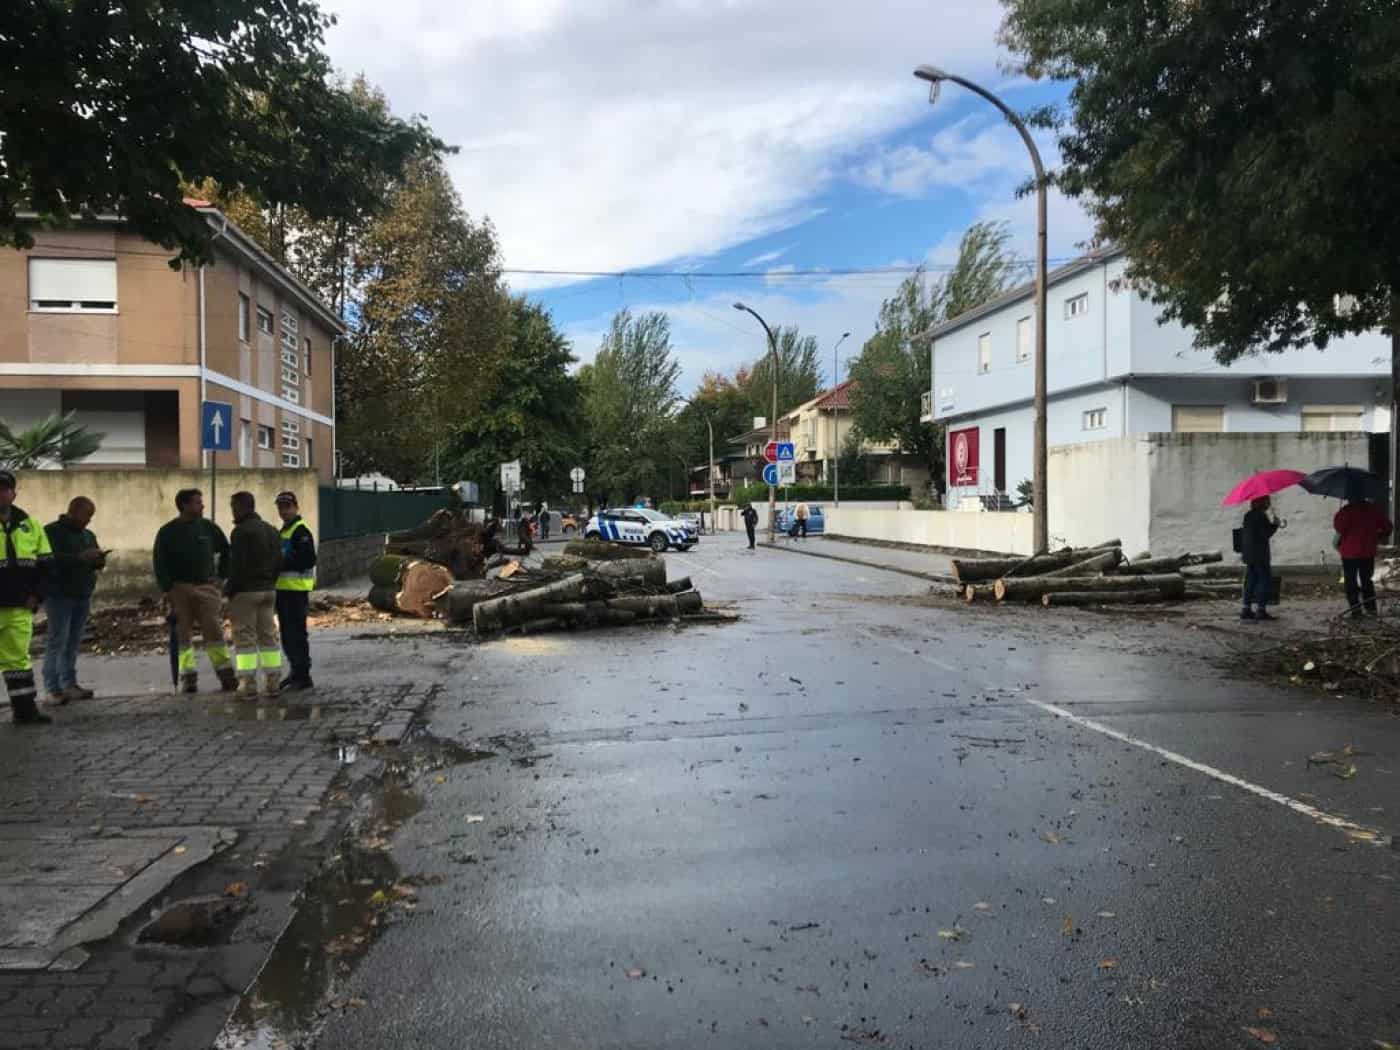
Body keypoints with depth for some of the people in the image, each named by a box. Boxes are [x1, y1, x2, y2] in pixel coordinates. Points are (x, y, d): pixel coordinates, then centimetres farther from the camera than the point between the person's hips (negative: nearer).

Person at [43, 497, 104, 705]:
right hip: (59, 596, -6)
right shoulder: (52, 531, -3)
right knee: (57, 642, -8)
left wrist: (99, 560, -1)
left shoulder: (88, 535, 19)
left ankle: (69, 684, 9)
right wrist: (80, 557, -22)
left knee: (73, 642, 5)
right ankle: (52, 688, -8)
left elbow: (96, 564, 22)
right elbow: (51, 560, -16)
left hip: (83, 596, 6)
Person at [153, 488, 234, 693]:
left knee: (214, 630, -6)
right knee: (183, 634, 1)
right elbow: (159, 563, 0)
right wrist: (167, 589, -8)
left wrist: (220, 575, 10)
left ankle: (226, 675, -3)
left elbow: (226, 551, 19)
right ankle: (189, 678, 5)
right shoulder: (168, 532, 1)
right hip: (180, 589, -1)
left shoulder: (208, 527, 7)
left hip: (206, 587, 1)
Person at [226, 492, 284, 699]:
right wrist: (270, 582, 18)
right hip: (268, 590, 8)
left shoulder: (241, 531, -13)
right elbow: (278, 563, 14)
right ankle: (272, 682, 11)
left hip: (245, 591, -8)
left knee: (244, 638, -3)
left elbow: (238, 565, -18)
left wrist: (229, 589, -8)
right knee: (268, 635, 10)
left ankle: (248, 685, -5)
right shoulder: (271, 530, 14)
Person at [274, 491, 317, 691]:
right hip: (283, 590, 10)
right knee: (287, 634, 15)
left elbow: (308, 560, -20)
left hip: (296, 590, -10)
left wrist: (282, 563, -18)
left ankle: (303, 676, -5)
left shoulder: (301, 531, -10)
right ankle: (296, 672, 24)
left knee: (296, 633, -9)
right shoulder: (283, 531, 21)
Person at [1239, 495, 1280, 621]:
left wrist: (1242, 551, 20)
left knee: (1250, 581, 11)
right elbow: (1266, 534, -16)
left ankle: (1246, 609, 11)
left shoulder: (1248, 516, 10)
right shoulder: (1261, 516, -14)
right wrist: (1275, 524, -2)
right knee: (1264, 580, -1)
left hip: (1248, 555, 8)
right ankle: (1261, 609, -4)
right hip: (1260, 555, -8)